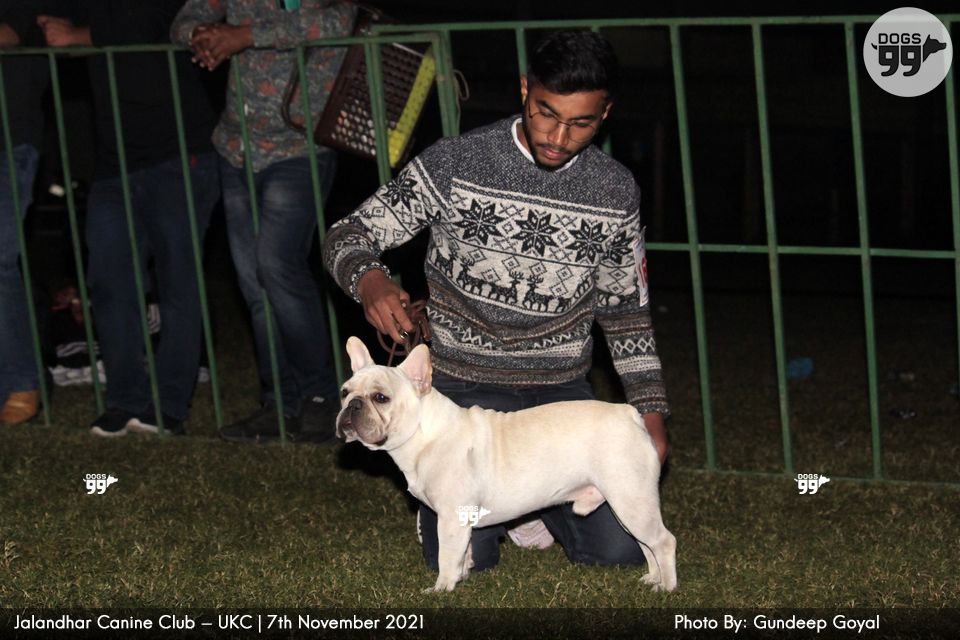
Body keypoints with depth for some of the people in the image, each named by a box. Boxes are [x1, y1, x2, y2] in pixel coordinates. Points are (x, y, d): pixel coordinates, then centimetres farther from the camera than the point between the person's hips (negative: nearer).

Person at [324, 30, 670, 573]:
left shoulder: (616, 192, -2)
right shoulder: (454, 165, -12)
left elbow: (627, 309, 11)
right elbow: (348, 237, -7)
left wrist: (652, 410, 4)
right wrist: (370, 283, -30)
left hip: (562, 391, 3)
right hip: (465, 390, -3)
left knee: (620, 552, -9)